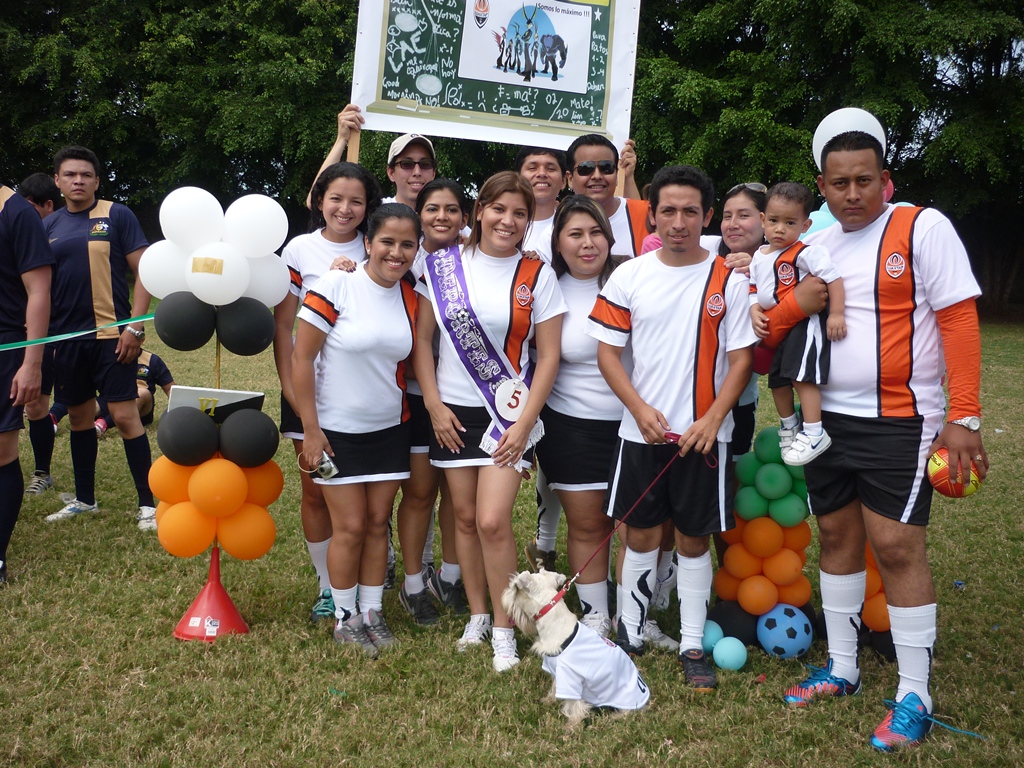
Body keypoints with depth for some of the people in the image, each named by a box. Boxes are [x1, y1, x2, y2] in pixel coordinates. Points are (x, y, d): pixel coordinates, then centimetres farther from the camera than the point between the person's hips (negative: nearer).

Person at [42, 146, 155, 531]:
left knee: (125, 415, -5)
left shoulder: (117, 216, -2)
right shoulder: (48, 226, 10)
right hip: (66, 338, 5)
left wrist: (135, 327, -12)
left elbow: (144, 270, -5)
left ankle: (148, 502, 4)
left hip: (111, 334, -4)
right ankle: (84, 499, 28)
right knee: (79, 416, 14)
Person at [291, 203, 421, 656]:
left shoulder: (411, 298, 0)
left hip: (389, 428, 4)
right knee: (350, 527, 2)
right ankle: (346, 619, 20)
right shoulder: (335, 285, -15)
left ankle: (372, 613, 24)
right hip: (337, 429, -4)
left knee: (378, 522, 9)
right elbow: (301, 358, -14)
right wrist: (310, 430, -15)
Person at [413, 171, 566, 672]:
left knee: (493, 521, -10)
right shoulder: (443, 265, 1)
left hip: (509, 413, -2)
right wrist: (433, 405, -3)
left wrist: (525, 423, -8)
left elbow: (548, 356, -2)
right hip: (452, 412, 2)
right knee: (465, 517, 9)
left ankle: (503, 629, 7)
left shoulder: (537, 276, -2)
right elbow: (422, 338, 4)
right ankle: (477, 615, 27)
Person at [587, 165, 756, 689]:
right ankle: (630, 634, 25)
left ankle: (692, 646, 20)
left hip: (703, 434, -1)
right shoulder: (629, 277, 1)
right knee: (641, 534, 9)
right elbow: (608, 352, 2)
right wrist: (641, 409, -11)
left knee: (694, 538, 8)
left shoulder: (729, 281, -1)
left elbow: (741, 359, 0)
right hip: (641, 431, 1)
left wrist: (712, 420, -12)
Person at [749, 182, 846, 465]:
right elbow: (754, 290, 17)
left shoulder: (806, 253, -15)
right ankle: (789, 428, 35)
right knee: (777, 380, 16)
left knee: (801, 375, -18)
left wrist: (836, 314, -25)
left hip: (805, 323, -9)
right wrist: (755, 311, -3)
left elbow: (833, 277, -20)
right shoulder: (759, 257, 9)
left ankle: (814, 434, -12)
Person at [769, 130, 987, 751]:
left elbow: (959, 320, -11)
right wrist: (796, 303, -13)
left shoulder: (923, 228, -7)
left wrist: (963, 418, -16)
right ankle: (843, 669, 28)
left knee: (897, 548, -6)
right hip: (828, 419, 6)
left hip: (898, 422, -6)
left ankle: (916, 697, 9)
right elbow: (774, 329, 10)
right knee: (838, 537, 13)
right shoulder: (814, 246, 10)